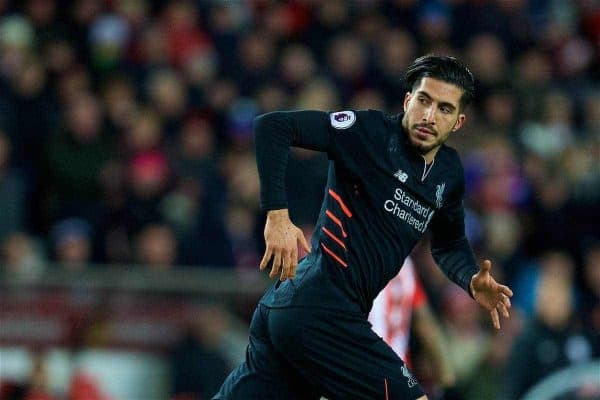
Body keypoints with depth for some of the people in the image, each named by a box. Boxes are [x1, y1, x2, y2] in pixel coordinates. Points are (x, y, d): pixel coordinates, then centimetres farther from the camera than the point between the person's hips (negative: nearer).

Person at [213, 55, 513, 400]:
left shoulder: (449, 172, 15)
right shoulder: (372, 132, -8)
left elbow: (449, 244, 30)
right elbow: (272, 126, -12)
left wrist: (471, 281, 8)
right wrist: (278, 215, -20)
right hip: (319, 311, -8)